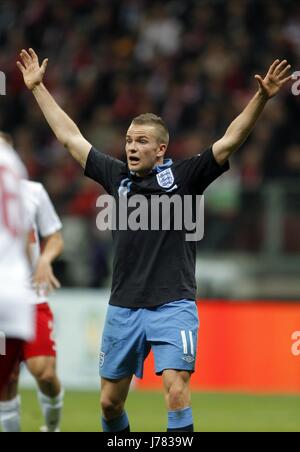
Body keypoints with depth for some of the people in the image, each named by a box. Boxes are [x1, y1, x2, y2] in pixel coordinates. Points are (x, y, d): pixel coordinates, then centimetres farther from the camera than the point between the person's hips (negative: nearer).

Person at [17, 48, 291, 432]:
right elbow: (69, 137, 17)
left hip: (173, 306, -4)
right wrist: (37, 87, 21)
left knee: (177, 393, -18)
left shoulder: (183, 177, 0)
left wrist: (262, 97, -21)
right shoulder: (117, 178, 10)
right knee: (110, 401, 9)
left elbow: (230, 140, -9)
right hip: (123, 308, 5)